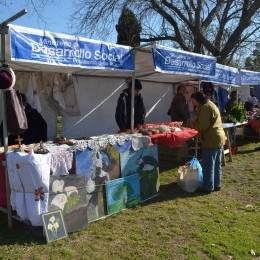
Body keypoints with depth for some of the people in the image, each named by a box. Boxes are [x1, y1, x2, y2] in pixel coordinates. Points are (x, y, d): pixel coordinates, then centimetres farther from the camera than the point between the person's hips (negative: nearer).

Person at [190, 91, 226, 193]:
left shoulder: (205, 107, -15)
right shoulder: (210, 104, 18)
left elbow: (203, 125, -21)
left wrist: (193, 123, -5)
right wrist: (195, 123, 11)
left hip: (211, 140, -10)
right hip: (219, 138, 10)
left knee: (208, 165, -1)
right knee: (217, 164, 16)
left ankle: (208, 187, 6)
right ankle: (217, 185, 25)